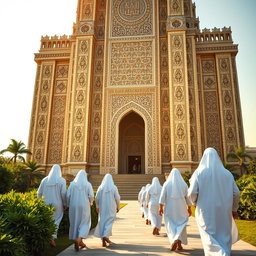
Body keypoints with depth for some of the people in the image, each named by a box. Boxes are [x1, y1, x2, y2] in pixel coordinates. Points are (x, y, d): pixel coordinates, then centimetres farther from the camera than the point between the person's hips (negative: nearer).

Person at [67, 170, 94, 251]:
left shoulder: (72, 183, 2)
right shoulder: (88, 184, -3)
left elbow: (68, 195, -3)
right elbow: (91, 196, -9)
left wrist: (69, 205, 10)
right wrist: (91, 202, 12)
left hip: (74, 207, 2)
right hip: (84, 207, -2)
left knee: (75, 224, 15)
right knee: (84, 224, 10)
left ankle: (79, 242, 19)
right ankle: (79, 239, -12)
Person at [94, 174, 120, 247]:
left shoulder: (100, 187, -1)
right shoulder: (114, 187, -5)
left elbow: (97, 198, -1)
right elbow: (117, 198, -5)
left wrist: (97, 206, 13)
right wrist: (118, 207, 7)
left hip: (102, 208, 2)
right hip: (111, 208, -2)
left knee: (102, 222, 9)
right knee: (109, 222, 6)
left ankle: (103, 241, 9)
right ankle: (105, 236, -15)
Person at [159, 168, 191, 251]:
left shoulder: (166, 183, 0)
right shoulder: (184, 184, 1)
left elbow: (162, 196, -7)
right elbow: (187, 197, 2)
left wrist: (161, 207, -6)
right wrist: (189, 208, 11)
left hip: (170, 208, 0)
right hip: (181, 208, 0)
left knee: (171, 225, 12)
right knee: (180, 225, 10)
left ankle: (174, 240, -7)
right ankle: (179, 244, -5)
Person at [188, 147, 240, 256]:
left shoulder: (199, 172, -5)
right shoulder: (227, 173, 3)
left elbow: (192, 193, -12)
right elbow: (236, 193, 3)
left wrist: (195, 202, 10)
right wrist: (234, 209, 18)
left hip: (206, 212, -3)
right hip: (224, 212, 3)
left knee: (211, 240, 2)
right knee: (224, 238, 15)